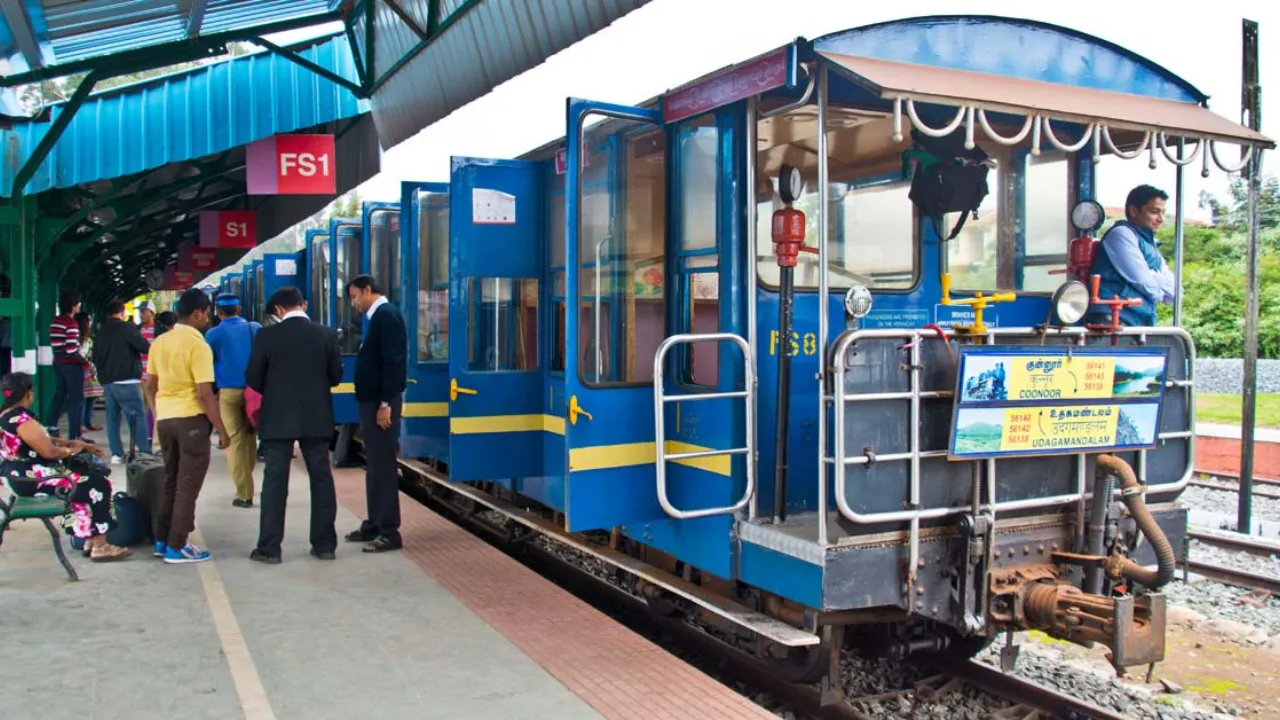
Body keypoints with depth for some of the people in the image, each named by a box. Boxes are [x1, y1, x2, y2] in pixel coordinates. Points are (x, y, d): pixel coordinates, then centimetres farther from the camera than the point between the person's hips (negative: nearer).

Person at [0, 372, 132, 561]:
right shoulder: (21, 419, -22)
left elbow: (43, 440, 19)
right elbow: (49, 451, -24)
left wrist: (78, 444, 14)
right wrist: (71, 449, -4)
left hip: (21, 476, 11)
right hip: (32, 479, -11)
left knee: (85, 481, 20)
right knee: (98, 486, -8)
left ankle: (90, 539, 19)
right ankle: (99, 547, -3)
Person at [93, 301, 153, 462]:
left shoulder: (101, 331, 14)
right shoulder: (127, 327, -8)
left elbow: (95, 357, 19)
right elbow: (145, 348, -11)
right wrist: (151, 346, 10)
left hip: (107, 381, 7)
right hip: (126, 381, -7)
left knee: (112, 417, 10)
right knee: (137, 417, -7)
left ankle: (116, 454, 8)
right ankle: (145, 453, -12)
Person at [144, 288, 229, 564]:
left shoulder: (159, 342, 6)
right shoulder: (198, 345, -15)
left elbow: (150, 384, 13)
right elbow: (204, 393, -18)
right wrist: (222, 430, -12)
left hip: (164, 419, 7)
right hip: (191, 419, -7)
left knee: (171, 481, 18)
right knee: (187, 486, 2)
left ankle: (162, 540, 24)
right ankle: (177, 547, 5)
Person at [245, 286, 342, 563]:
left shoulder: (268, 335, -7)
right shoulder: (327, 334, -1)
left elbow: (253, 378, -2)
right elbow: (336, 376, 5)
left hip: (278, 418, -2)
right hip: (317, 418, 2)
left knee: (275, 481, 3)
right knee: (321, 479, 8)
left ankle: (269, 547, 6)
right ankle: (325, 544, 12)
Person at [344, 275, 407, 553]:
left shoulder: (386, 314, -13)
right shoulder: (377, 316, 17)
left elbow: (392, 362, -21)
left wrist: (385, 404, -22)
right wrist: (375, 403, 16)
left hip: (381, 403, -10)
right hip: (372, 401, 10)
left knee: (383, 466, -6)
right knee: (374, 465, 14)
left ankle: (389, 532, 0)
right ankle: (374, 525, 23)